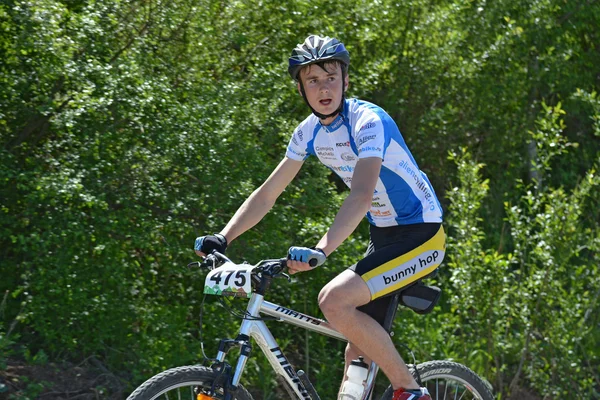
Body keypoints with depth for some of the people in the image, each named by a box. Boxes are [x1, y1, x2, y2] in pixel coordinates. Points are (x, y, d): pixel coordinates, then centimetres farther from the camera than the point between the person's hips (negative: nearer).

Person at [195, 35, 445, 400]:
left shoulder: (368, 121, -22)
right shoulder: (310, 131, 1)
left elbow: (362, 195, -37)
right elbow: (268, 194, 7)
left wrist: (320, 251, -49)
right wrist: (222, 239, -4)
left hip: (421, 236, -8)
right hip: (383, 236, 8)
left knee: (334, 300, -25)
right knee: (358, 357, 6)